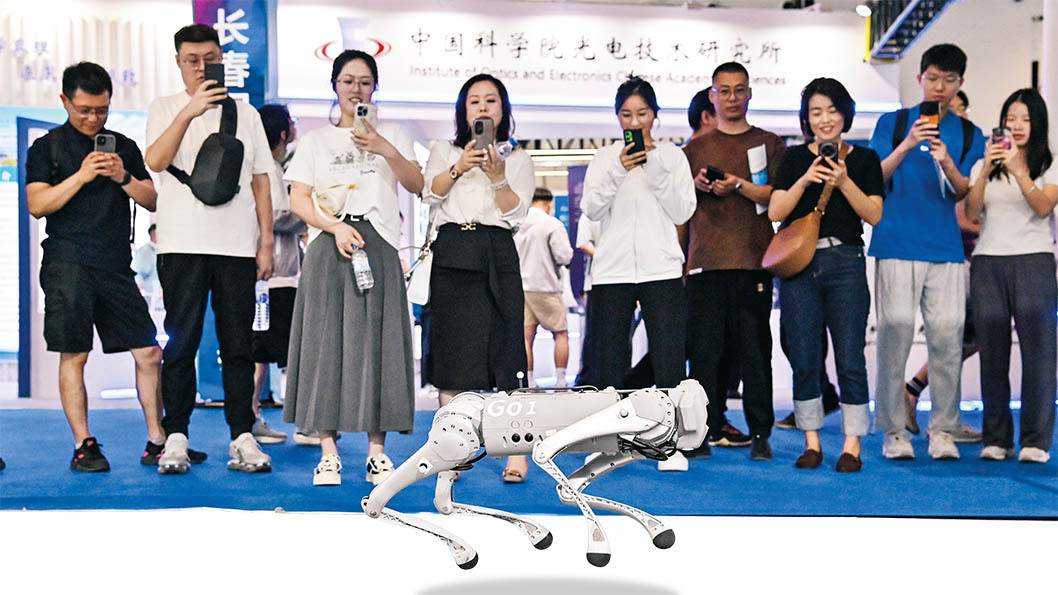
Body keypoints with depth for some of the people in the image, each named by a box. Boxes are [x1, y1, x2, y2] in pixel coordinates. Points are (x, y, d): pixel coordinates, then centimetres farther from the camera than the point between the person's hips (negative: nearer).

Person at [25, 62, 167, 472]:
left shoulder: (125, 147, 16)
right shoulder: (47, 147, 7)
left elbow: (152, 201, 13)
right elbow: (37, 205, -4)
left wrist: (124, 177, -5)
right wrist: (81, 176, -13)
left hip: (116, 265, 3)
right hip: (68, 264, -3)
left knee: (149, 353, -2)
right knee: (73, 355, -3)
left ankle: (156, 441, 7)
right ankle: (83, 445, 5)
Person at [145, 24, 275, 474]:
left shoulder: (245, 113, 15)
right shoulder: (166, 109, 9)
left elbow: (260, 180, 14)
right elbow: (155, 160, -9)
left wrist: (266, 242, 7)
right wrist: (190, 112, -19)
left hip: (237, 245, 2)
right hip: (182, 244, -1)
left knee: (238, 345, 1)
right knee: (181, 343, -1)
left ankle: (242, 438, 4)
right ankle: (175, 439, 6)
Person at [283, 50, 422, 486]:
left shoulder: (391, 134, 18)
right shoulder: (316, 140, 16)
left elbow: (417, 185, 2)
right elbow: (298, 200, 6)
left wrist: (385, 149, -13)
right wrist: (335, 227, -11)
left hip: (379, 246, 0)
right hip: (328, 246, 0)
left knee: (375, 341, -4)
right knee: (326, 340, -6)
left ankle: (377, 450, 0)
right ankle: (328, 451, -3)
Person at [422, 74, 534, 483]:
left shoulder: (518, 158, 16)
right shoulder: (444, 151, 19)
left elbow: (516, 212, 3)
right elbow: (430, 193, 1)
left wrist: (498, 177, -13)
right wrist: (458, 168, -16)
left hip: (498, 256, -1)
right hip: (452, 253, 1)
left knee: (504, 349, -9)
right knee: (451, 352, -1)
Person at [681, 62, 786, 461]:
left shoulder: (768, 143, 13)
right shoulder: (695, 149, 17)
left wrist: (739, 185, -13)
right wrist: (697, 186, -5)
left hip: (752, 259, -1)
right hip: (705, 260, 1)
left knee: (755, 348, -2)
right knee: (704, 348, -2)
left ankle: (760, 434, 3)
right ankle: (704, 430, 4)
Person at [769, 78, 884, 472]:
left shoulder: (864, 159, 8)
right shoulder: (794, 159, 9)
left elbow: (874, 215, -1)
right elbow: (775, 212, 0)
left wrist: (843, 182, -13)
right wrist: (805, 180, -13)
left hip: (845, 264, -1)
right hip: (798, 263, 1)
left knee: (850, 358, -3)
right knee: (804, 360, 3)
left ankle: (852, 445, 5)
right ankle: (812, 442, 15)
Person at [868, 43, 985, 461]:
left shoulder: (968, 134, 14)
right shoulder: (892, 123, 10)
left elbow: (965, 194, 6)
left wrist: (948, 165, -14)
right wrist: (907, 146, -13)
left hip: (946, 249, 2)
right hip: (896, 246, -2)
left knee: (948, 334, -3)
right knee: (895, 331, -6)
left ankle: (942, 430, 6)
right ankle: (893, 430, 2)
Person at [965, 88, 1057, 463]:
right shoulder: (984, 165, 16)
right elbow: (971, 213, 2)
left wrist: (1018, 170, -20)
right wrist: (986, 170, -11)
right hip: (988, 262, 2)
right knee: (992, 351, -1)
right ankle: (996, 438, 4)